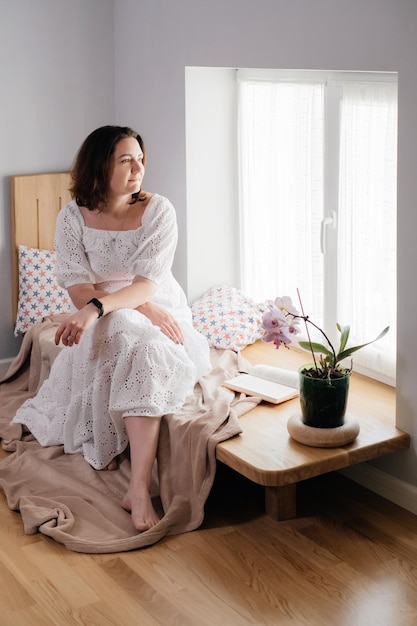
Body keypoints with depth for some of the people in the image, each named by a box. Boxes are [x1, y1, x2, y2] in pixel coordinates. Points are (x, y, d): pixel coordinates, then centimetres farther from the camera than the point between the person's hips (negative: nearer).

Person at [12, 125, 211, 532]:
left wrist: (96, 308, -38)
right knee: (130, 334, -35)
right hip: (105, 321, 0)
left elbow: (147, 285, -20)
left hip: (158, 309, 0)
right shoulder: (73, 217, -6)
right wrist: (144, 308, -25)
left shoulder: (158, 210, -10)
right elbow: (78, 291, -13)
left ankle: (138, 487, -40)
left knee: (147, 351, -34)